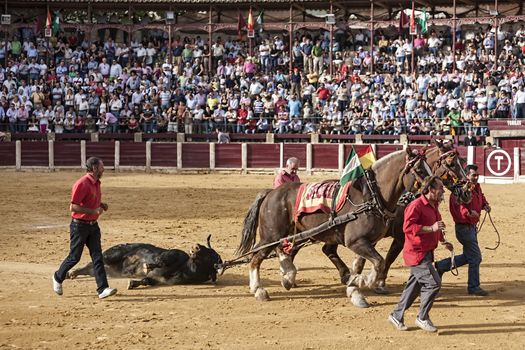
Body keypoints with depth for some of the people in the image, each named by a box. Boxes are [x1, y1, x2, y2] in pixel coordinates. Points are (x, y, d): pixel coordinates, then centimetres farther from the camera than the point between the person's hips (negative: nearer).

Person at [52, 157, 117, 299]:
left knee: (97, 256, -2)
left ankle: (102, 289, -6)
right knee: (74, 257, 5)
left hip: (93, 225, 8)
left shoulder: (96, 183, 10)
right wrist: (94, 211, -24)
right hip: (79, 226, -8)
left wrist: (101, 205, 7)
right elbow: (73, 207, -22)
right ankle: (58, 278, 30)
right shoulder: (82, 184, -19)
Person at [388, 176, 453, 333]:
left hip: (426, 253, 10)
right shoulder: (416, 205, -18)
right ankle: (422, 318, 1)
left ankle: (397, 315, 24)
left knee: (414, 286, 13)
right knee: (433, 283, -13)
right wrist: (431, 228, -30)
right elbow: (408, 227, -28)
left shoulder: (434, 206, 14)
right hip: (416, 253, -10)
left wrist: (443, 240, 17)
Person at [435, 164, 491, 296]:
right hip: (464, 227, -10)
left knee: (468, 256, 20)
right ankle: (473, 287, 10)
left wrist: (485, 205, 4)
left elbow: (481, 198, 26)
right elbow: (458, 206, -33)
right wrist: (468, 213, -49)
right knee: (475, 257, -3)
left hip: (472, 226, 10)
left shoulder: (477, 187, 7)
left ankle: (440, 266, 30)